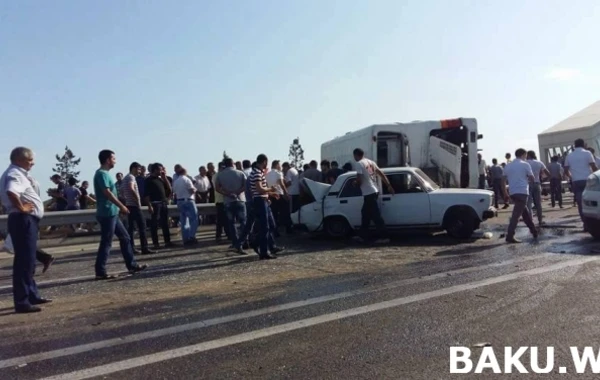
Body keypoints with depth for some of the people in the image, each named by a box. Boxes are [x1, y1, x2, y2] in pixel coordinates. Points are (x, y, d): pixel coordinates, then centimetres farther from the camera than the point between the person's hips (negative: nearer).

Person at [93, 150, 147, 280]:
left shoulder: (105, 173, 17)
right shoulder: (102, 173, -13)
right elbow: (107, 192, -21)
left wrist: (119, 207, 20)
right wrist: (122, 206, -17)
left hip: (112, 213, 10)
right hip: (107, 213, -10)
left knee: (125, 238, 12)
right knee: (106, 243, -5)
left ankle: (132, 266, 17)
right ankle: (100, 272, 3)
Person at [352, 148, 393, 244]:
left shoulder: (359, 164, -11)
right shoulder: (370, 162, 15)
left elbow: (359, 180, -19)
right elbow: (381, 174, 13)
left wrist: (356, 184, 3)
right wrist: (389, 186, 14)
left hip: (369, 193, -9)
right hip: (374, 191, 9)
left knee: (376, 216, -5)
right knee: (365, 214, 16)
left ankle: (384, 237, -3)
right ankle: (363, 236, 22)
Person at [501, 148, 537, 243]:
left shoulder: (508, 165, 13)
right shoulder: (525, 164, -2)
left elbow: (503, 180, 11)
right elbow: (532, 179, -1)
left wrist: (505, 194, 17)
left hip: (512, 193, 6)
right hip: (522, 192, -6)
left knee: (525, 213, 19)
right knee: (516, 215, -9)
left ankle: (534, 231, 28)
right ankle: (510, 236, -13)